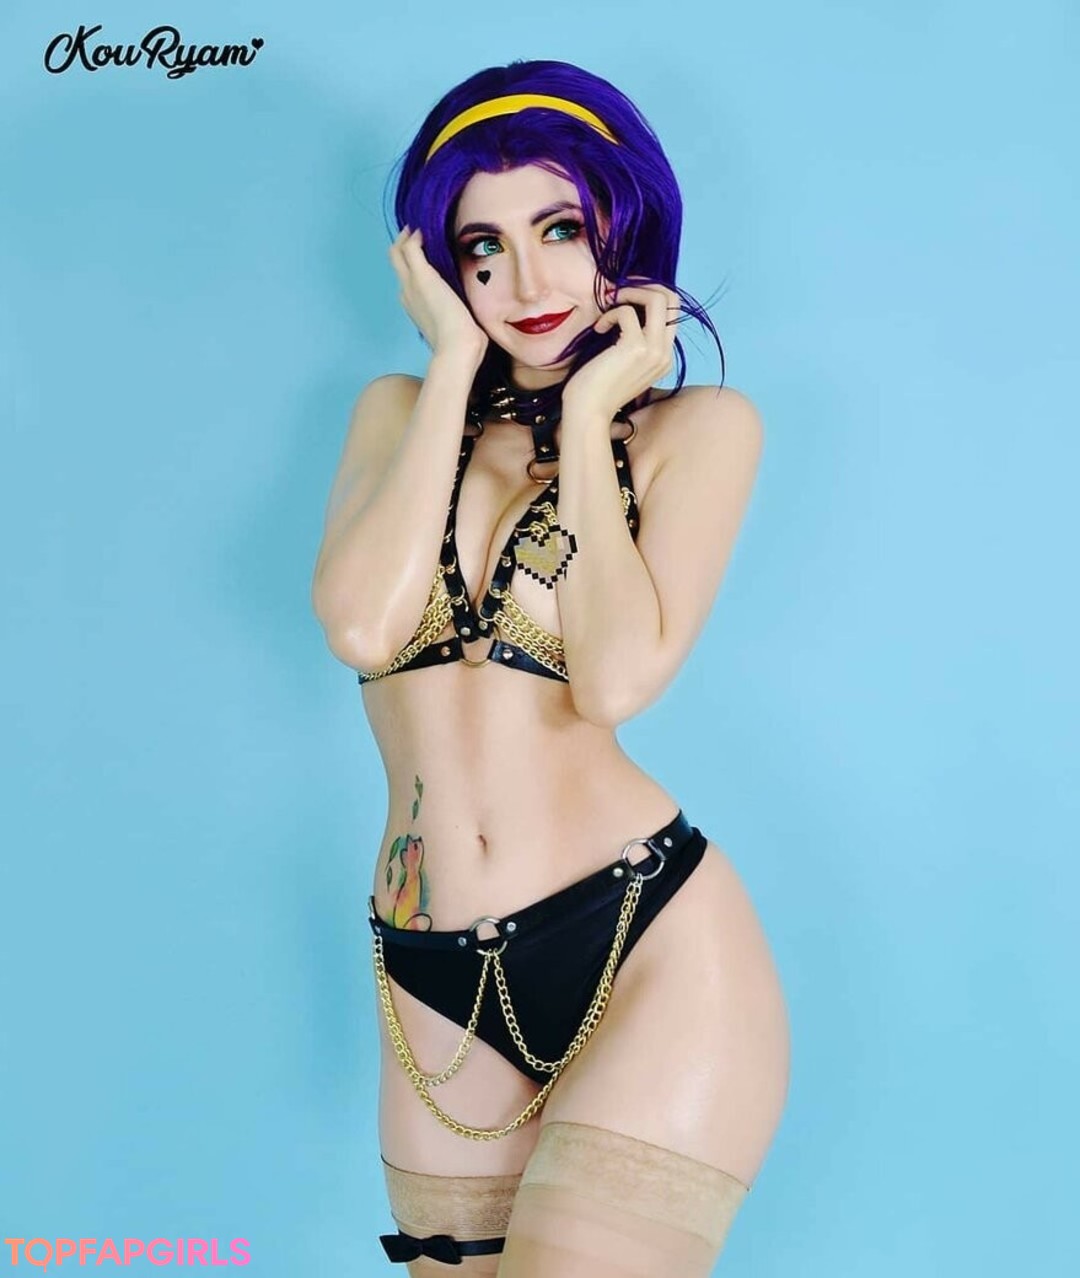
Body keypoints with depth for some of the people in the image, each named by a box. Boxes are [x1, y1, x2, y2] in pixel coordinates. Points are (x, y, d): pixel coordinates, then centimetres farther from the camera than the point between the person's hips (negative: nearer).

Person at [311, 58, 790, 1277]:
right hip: (435, 982, 4)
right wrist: (455, 364, -5)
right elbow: (359, 627, -9)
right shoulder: (401, 408, 10)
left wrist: (589, 413, -7)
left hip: (654, 947, -3)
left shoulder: (699, 425, 0)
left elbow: (617, 676, -15)